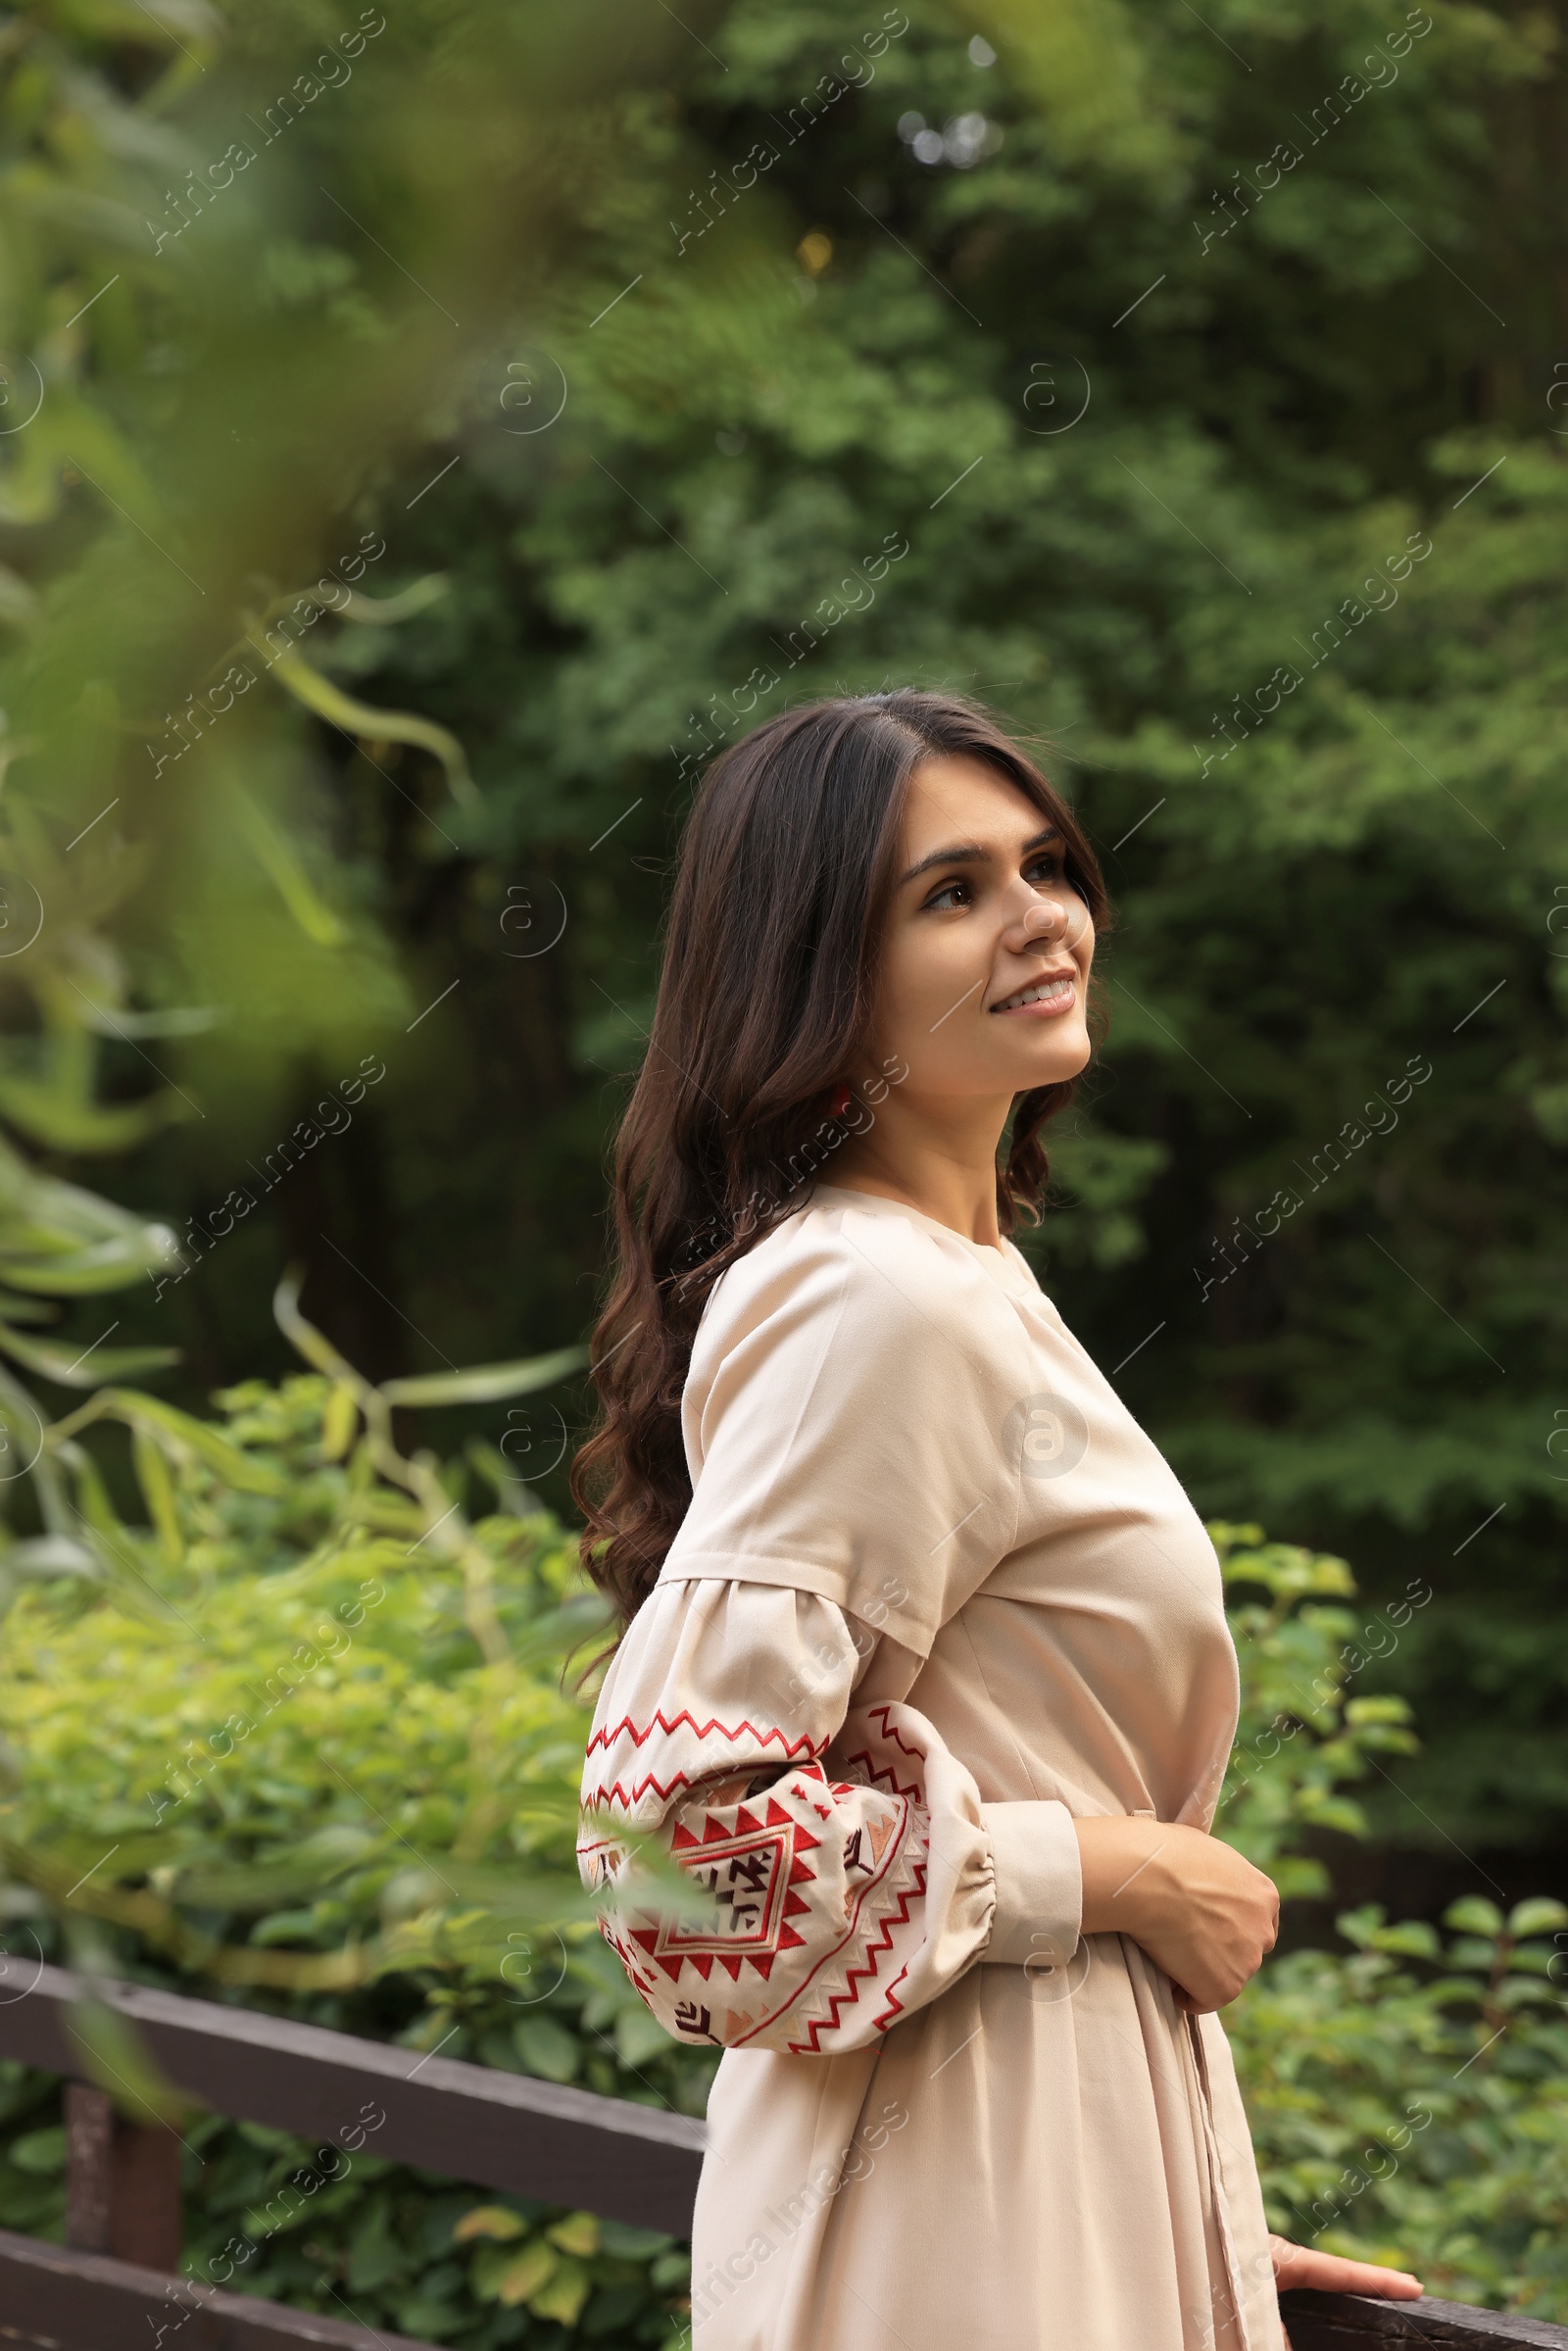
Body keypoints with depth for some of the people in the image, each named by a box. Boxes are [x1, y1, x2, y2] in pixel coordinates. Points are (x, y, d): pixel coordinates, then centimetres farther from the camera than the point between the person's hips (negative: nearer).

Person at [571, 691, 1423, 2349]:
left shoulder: (968, 1277, 10)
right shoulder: (880, 1309, -20)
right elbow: (682, 1820, -26)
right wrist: (1120, 1872, -16)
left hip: (1074, 2171, 9)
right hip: (965, 2217, -9)